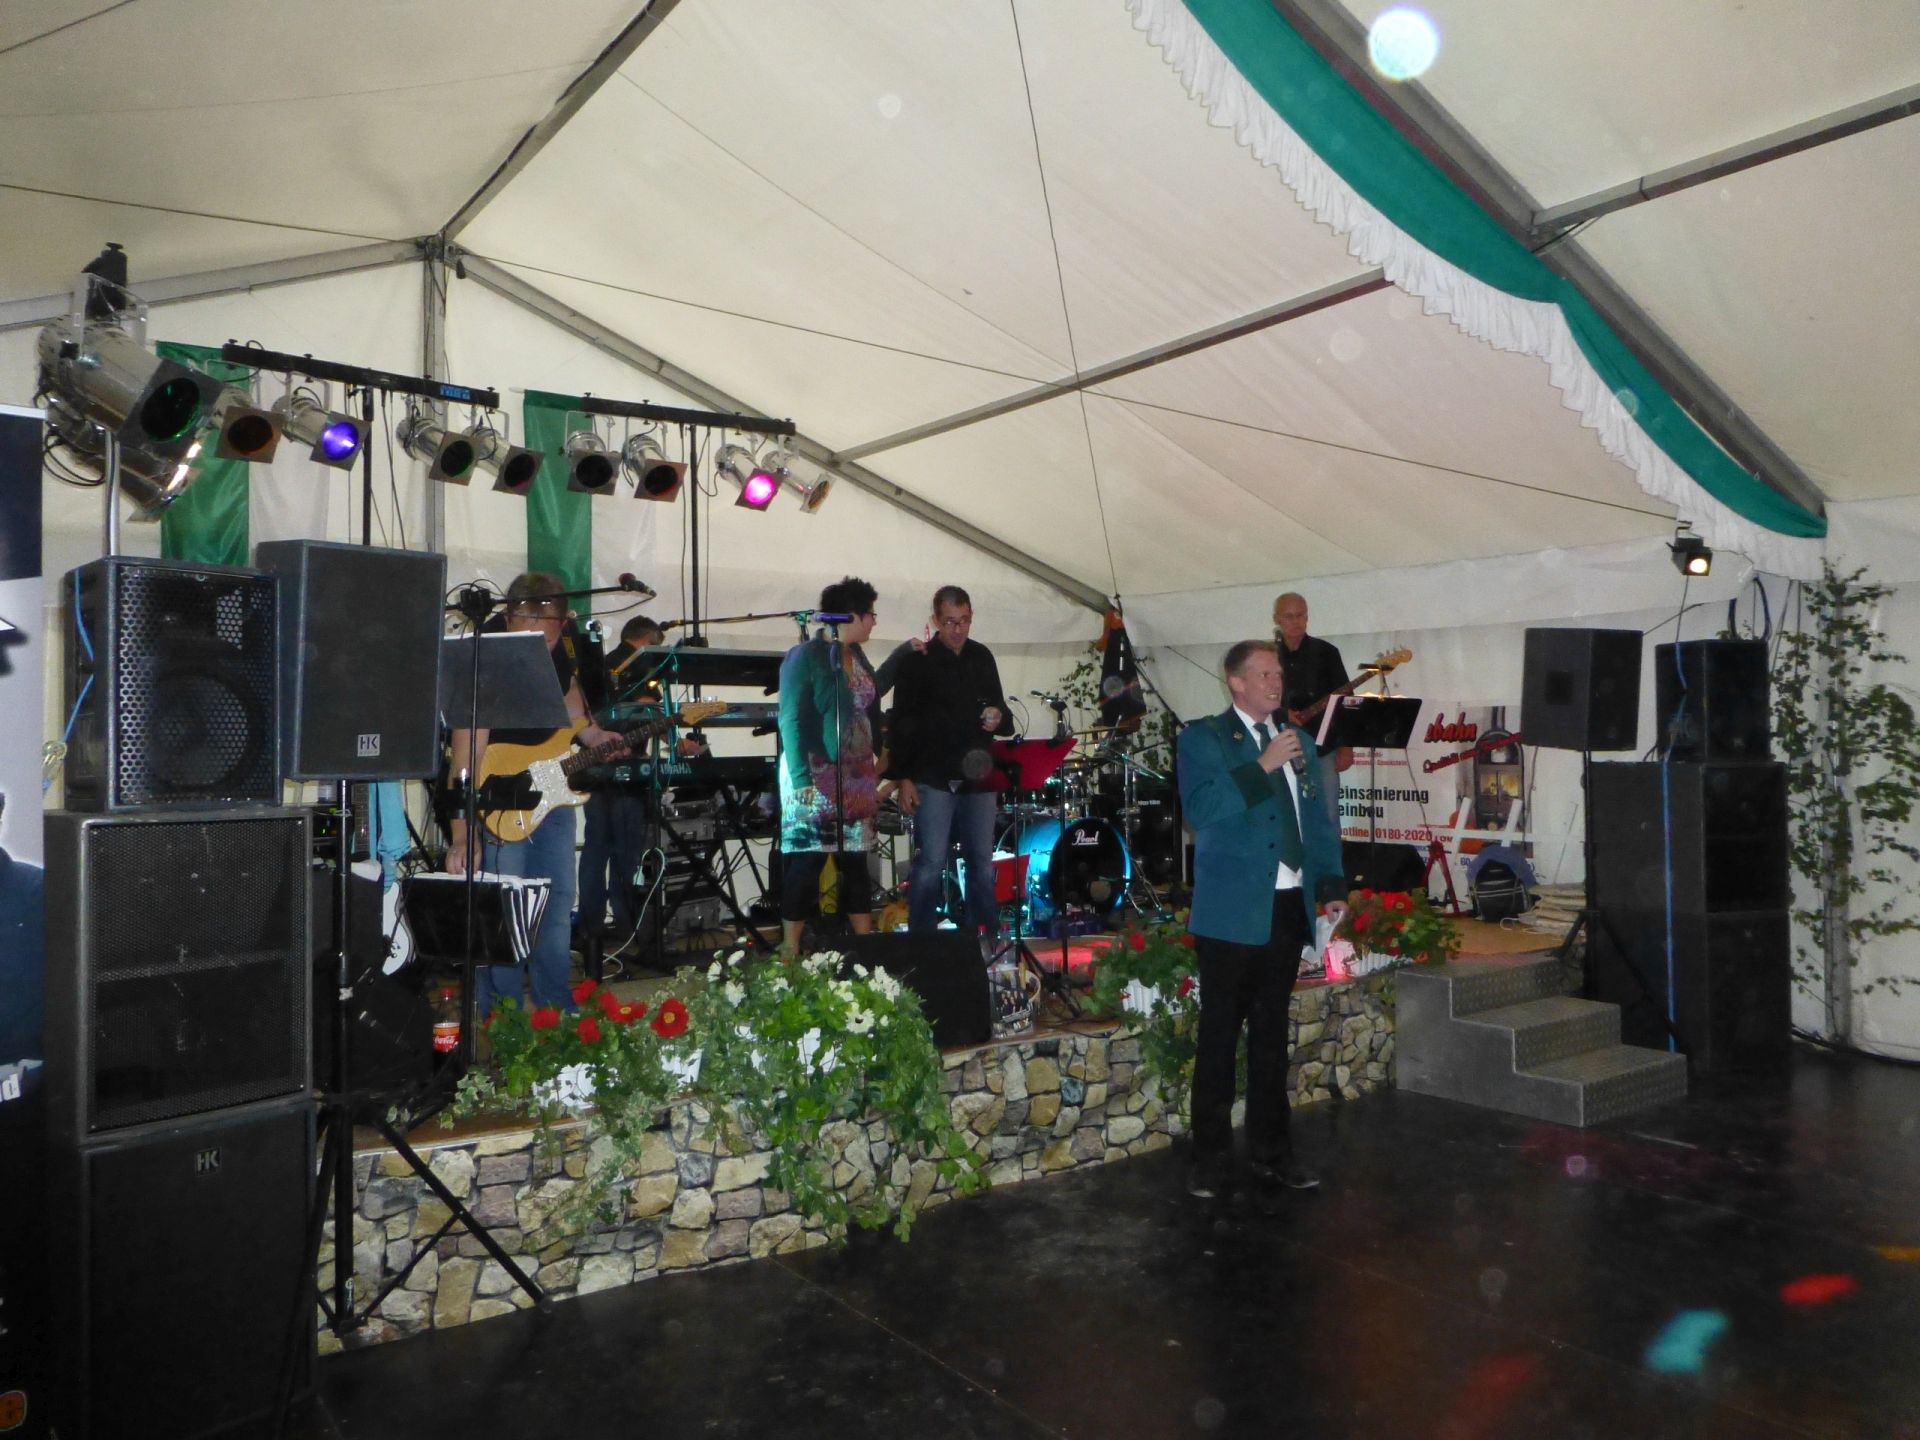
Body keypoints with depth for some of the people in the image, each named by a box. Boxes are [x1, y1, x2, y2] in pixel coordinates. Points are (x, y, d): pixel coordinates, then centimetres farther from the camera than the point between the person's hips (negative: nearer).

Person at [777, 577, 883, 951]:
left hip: (857, 779, 7)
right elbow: (791, 720, -15)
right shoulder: (804, 656, -10)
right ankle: (791, 954, 6)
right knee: (806, 864, -3)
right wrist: (801, 779, -20)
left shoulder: (857, 655, 12)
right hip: (816, 777, -7)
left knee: (857, 862, 11)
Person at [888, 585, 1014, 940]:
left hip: (978, 776, 5)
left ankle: (986, 936, 21)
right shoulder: (916, 660, -3)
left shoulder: (982, 657, 11)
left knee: (982, 861, 10)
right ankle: (921, 939, 5)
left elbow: (999, 706, 20)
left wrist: (999, 717, -5)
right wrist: (902, 778, -11)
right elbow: (902, 722, -5)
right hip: (933, 778, -5)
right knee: (931, 863, -4)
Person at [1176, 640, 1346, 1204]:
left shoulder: (1296, 739, 14)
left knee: (1271, 1035, 12)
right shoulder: (1203, 739, -3)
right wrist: (1262, 765, -20)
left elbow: (1319, 817, 18)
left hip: (1290, 907, 5)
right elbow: (1200, 808, -19)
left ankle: (1270, 1152, 22)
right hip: (1232, 911, -5)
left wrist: (1331, 881, 7)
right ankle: (1211, 1157, 12)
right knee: (1220, 1036, 1)